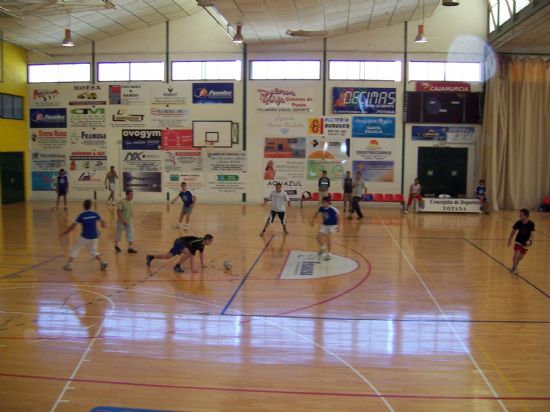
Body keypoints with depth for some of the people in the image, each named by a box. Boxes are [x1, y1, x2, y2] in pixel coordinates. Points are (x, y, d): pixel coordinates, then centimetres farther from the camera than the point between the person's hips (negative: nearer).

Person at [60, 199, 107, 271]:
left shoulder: (81, 215, -11)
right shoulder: (95, 214, 0)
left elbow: (72, 226, -11)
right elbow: (102, 221, 15)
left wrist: (63, 233, -3)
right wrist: (103, 225, 40)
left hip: (85, 236, -3)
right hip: (94, 237, 3)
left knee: (75, 249, 15)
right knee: (93, 251, 19)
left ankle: (69, 264, 14)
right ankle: (102, 262, -1)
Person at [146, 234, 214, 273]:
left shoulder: (202, 243, -6)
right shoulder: (196, 243, -33)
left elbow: (201, 253, 10)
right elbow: (192, 255, -37)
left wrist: (202, 264, 14)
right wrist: (192, 268, -40)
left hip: (182, 243, 9)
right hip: (179, 242, -9)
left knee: (168, 256, 14)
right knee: (188, 252, -35)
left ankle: (150, 257, 27)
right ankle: (177, 266, -22)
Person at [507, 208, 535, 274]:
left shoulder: (531, 224, -24)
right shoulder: (518, 223, -17)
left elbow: (532, 234, -31)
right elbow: (513, 231, -1)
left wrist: (529, 241, -50)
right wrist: (510, 240, 7)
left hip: (526, 243, 0)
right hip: (518, 241, 0)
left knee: (520, 257, 13)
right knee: (516, 255, -16)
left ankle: (515, 267, 40)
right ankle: (514, 267, 9)